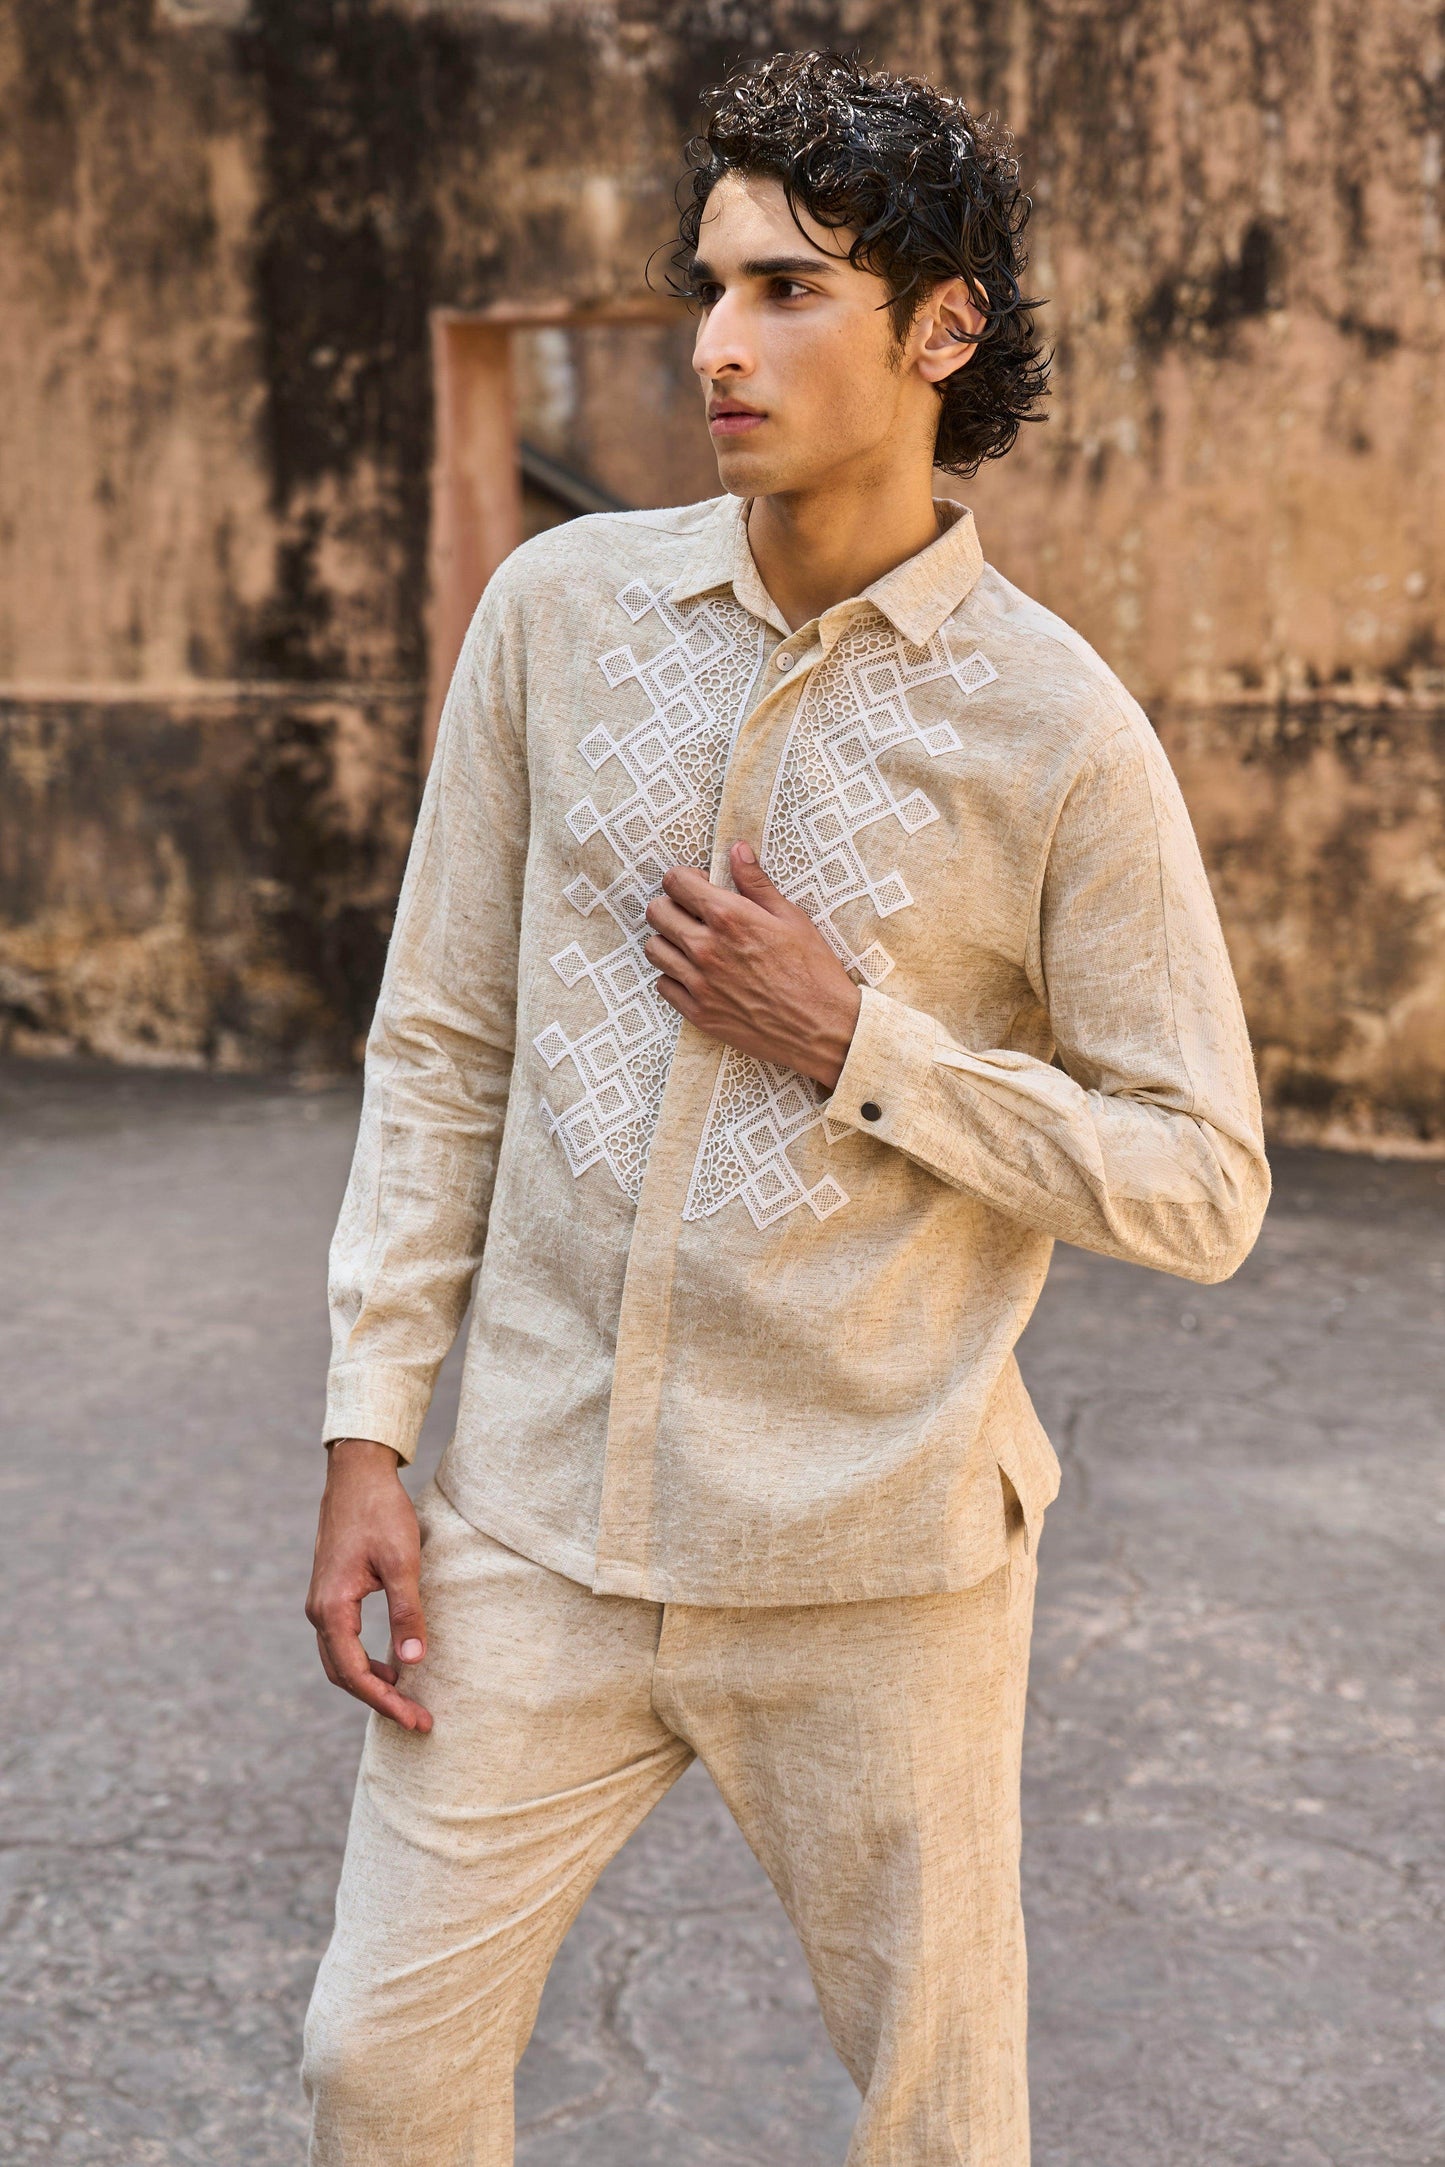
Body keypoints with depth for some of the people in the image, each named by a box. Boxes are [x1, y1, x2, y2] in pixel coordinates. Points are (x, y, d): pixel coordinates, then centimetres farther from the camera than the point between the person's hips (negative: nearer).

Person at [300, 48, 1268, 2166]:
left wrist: (855, 1041, -15)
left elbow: (1202, 1185, -5)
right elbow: (440, 1049, 5)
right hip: (542, 1518, 3)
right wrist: (372, 1437, 2)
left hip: (871, 1554, -2)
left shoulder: (1056, 729, -8)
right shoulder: (561, 607, 2)